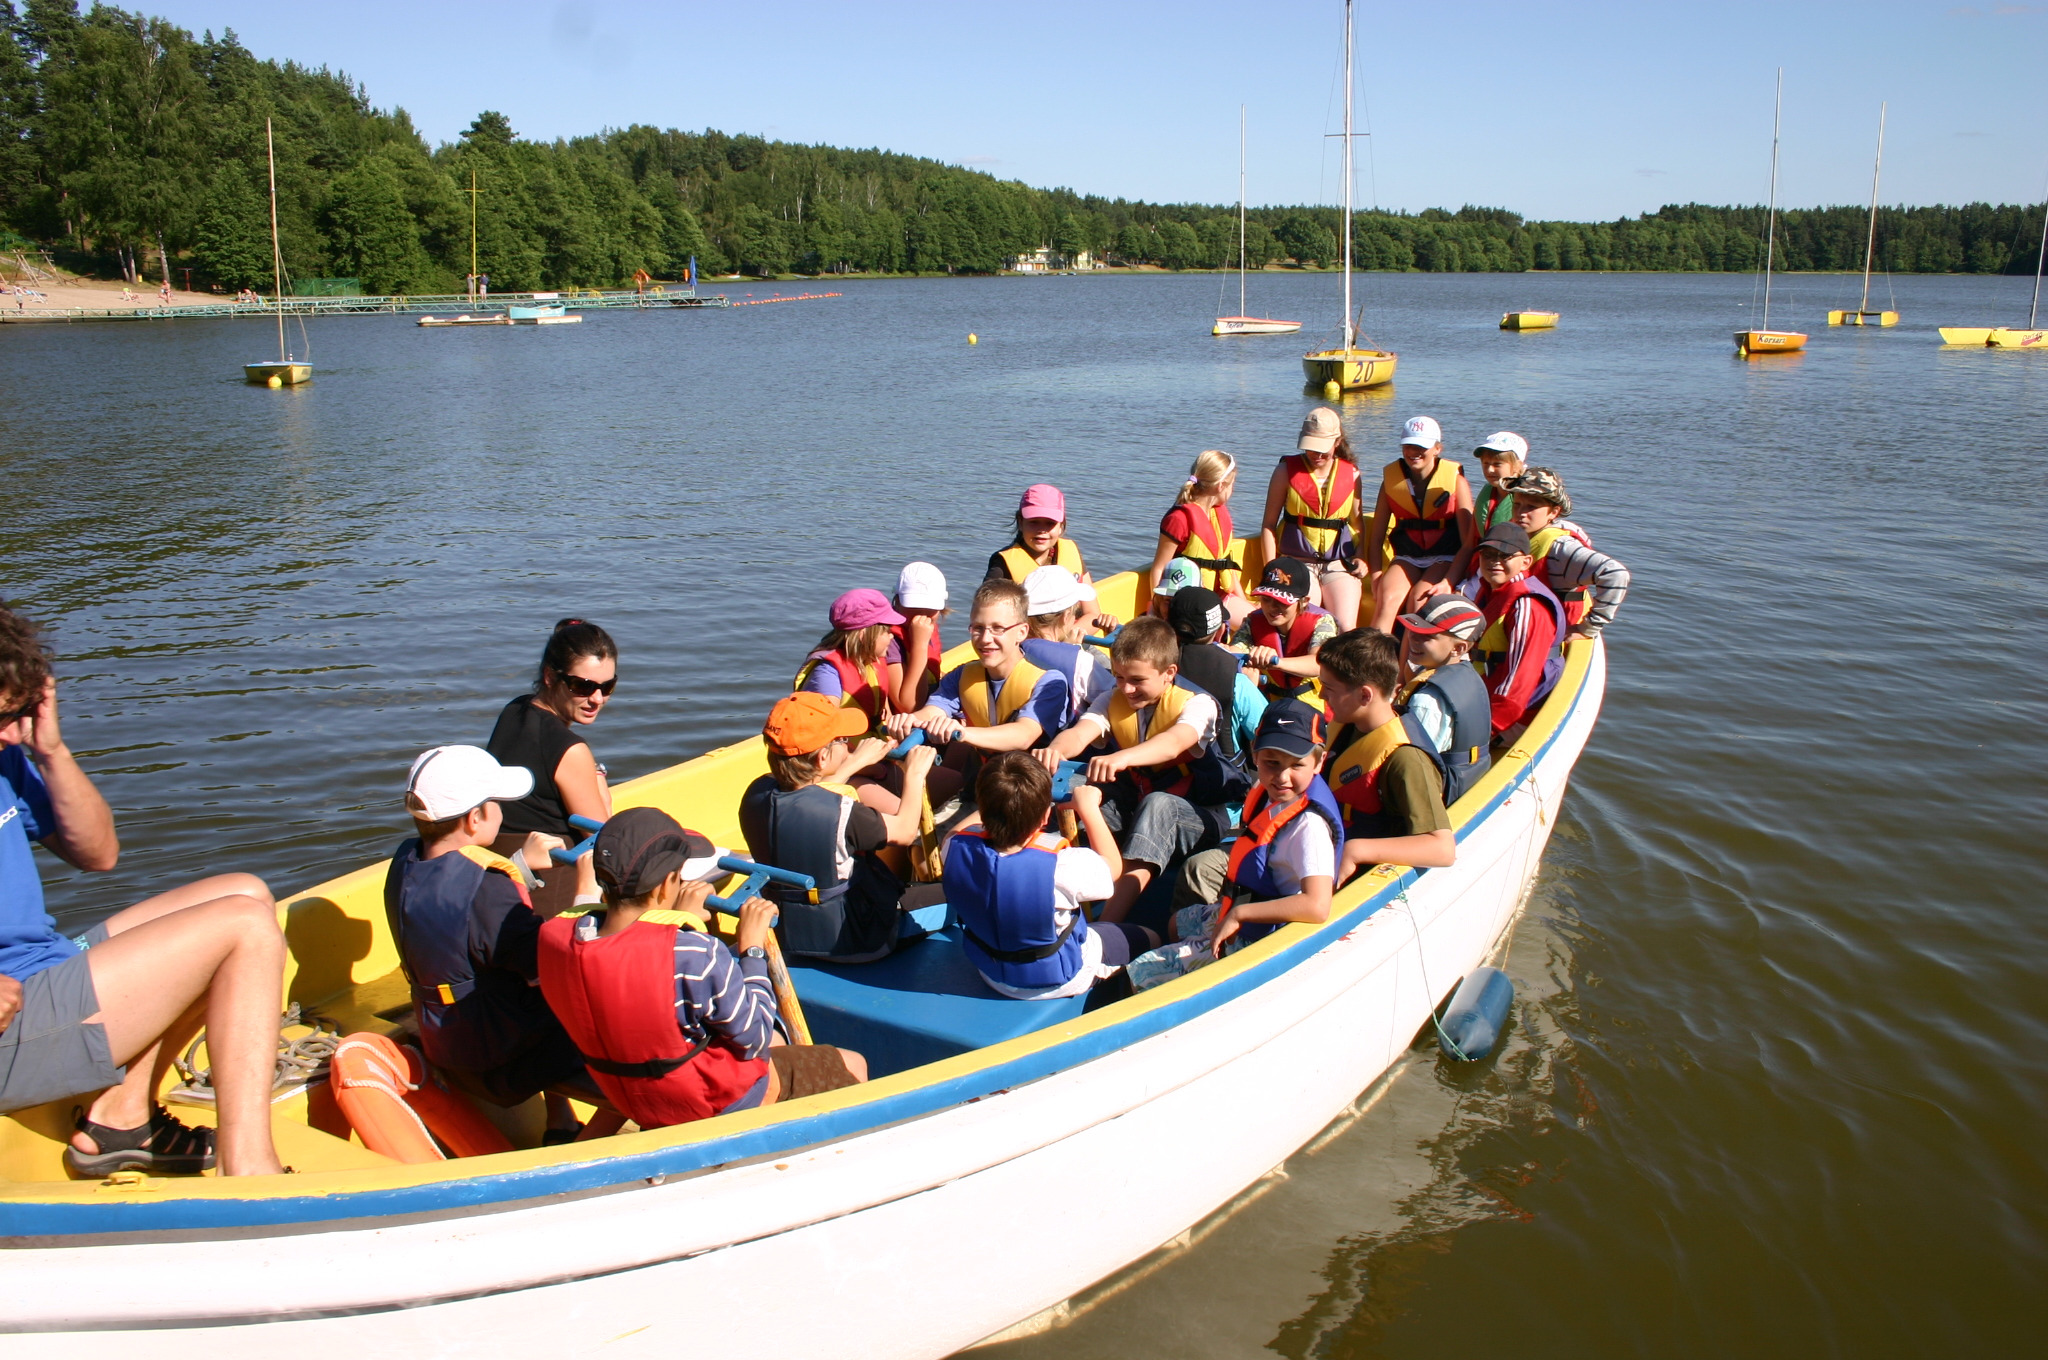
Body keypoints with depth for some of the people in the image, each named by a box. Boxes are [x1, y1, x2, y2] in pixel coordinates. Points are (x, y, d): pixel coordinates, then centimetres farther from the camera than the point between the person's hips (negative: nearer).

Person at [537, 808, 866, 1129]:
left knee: (775, 1041, 33)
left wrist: (680, 921, 3)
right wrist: (753, 947, -12)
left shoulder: (555, 938, -17)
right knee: (853, 1066, 15)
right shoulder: (696, 955, -36)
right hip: (722, 1105, -7)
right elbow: (753, 1039, -20)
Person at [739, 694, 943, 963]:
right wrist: (915, 774, 3)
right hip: (854, 944, -7)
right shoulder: (842, 812, -32)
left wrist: (855, 762, 20)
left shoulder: (756, 794, -13)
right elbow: (905, 831, -13)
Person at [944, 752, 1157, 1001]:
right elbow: (1113, 865, -16)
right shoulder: (1059, 865, -39)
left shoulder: (956, 848, -27)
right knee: (1148, 940, 17)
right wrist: (1089, 808, -9)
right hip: (1056, 980, -5)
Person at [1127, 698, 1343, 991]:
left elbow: (1317, 906, -41)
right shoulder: (1269, 794, -4)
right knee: (1175, 922, 36)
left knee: (1136, 977, -5)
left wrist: (1237, 914, -33)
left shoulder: (1308, 825, -30)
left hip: (1254, 938, -9)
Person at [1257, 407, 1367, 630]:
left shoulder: (1351, 473, 8)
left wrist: (1359, 558, 1)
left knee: (1346, 629, -17)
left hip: (1340, 564, 2)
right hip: (1298, 562, -2)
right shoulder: (1287, 470, 2)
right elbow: (1269, 524, 4)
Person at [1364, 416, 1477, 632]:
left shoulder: (1454, 478, -8)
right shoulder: (1391, 477, 1)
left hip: (1447, 558, -2)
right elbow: (1376, 536, 4)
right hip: (1407, 557, 2)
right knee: (1386, 597, -28)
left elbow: (1469, 542, -11)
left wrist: (1447, 583, -22)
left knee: (1418, 598, -31)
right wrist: (1376, 575, -9)